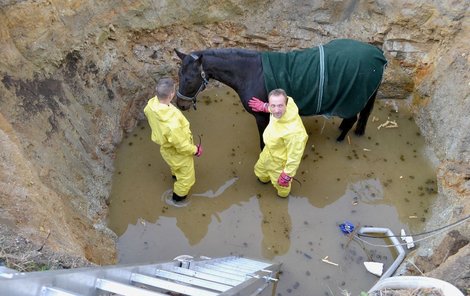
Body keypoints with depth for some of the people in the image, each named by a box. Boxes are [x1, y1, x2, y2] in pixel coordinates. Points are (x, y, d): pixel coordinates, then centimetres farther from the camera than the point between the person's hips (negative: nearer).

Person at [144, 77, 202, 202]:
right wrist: (195, 150, -11)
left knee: (175, 165, 42)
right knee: (187, 176, 27)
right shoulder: (172, 124, -49)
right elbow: (182, 146, -32)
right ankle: (179, 195, 54)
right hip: (179, 153, -7)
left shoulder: (151, 104, -26)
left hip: (165, 147, 7)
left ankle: (176, 174, 74)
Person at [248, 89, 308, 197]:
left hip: (280, 161, -6)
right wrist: (263, 106, 14)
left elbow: (294, 157, -32)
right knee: (260, 169, 36)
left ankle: (283, 194, 65)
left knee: (280, 182, 29)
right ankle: (264, 178, 73)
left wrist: (287, 176, -18)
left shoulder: (294, 132, -48)